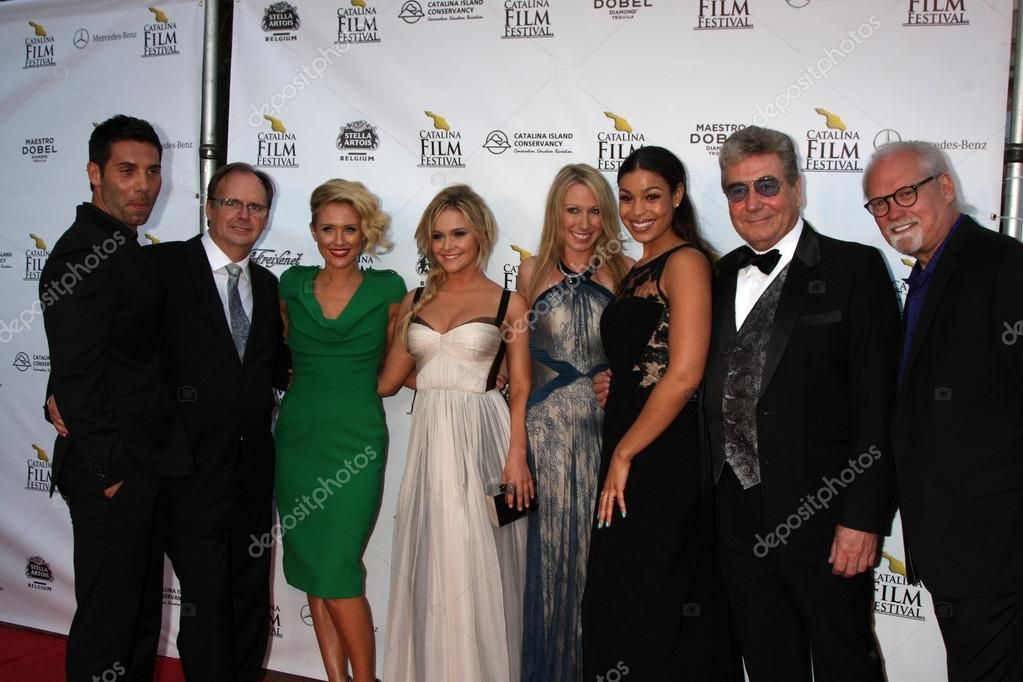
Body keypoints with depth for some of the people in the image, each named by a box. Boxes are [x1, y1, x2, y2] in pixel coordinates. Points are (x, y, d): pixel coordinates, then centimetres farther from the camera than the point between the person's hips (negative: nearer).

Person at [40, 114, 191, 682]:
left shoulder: (124, 249, 12)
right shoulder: (83, 255, -19)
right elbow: (76, 378, -22)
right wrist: (109, 472, -19)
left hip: (144, 464, 10)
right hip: (112, 472, -10)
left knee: (142, 607, 22)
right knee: (108, 614, 5)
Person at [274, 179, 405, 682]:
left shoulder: (387, 289, -2)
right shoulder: (292, 284, 6)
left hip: (356, 442, -3)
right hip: (297, 438, 4)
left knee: (336, 571, -6)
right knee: (311, 570, 8)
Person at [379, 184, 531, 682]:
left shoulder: (508, 304, 1)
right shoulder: (414, 302, 11)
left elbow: (521, 390, -1)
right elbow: (387, 380, 12)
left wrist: (517, 456, -11)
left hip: (481, 439, -3)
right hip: (428, 440, 4)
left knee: (474, 567, 1)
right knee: (428, 565, 9)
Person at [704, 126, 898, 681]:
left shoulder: (854, 269, -6)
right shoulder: (722, 277, 9)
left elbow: (877, 401, -11)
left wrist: (863, 516, -16)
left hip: (822, 514, -4)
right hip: (740, 517, 5)